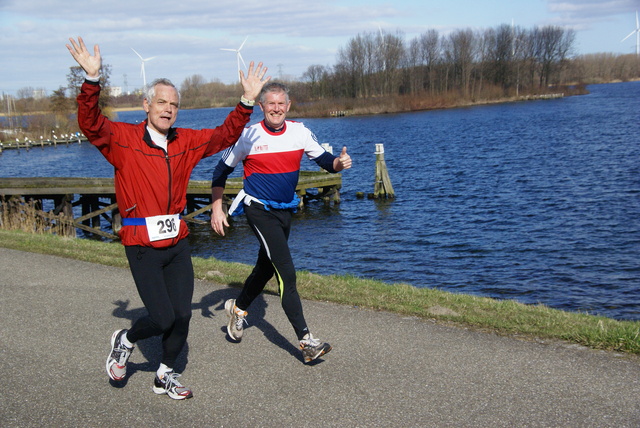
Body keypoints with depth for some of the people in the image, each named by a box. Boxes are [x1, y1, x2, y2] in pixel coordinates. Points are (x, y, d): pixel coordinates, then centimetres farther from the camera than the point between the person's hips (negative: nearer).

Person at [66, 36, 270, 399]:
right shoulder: (123, 139, -5)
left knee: (182, 315, 6)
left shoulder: (186, 142, 8)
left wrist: (247, 101, 2)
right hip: (142, 246, -5)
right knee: (162, 317, -9)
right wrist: (92, 79, -33)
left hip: (178, 243, 5)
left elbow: (225, 135, 14)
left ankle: (166, 376, 29)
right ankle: (125, 341, 25)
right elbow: (91, 123, -19)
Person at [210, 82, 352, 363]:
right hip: (259, 210, -6)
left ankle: (238, 308, 47)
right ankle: (306, 341, -14)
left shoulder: (299, 132, -1)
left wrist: (339, 163, -25)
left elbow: (324, 159, -2)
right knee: (286, 272, -14)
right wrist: (216, 209, -6)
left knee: (266, 268, 20)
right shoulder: (248, 136, -11)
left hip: (285, 211, 6)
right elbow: (221, 171, -2)